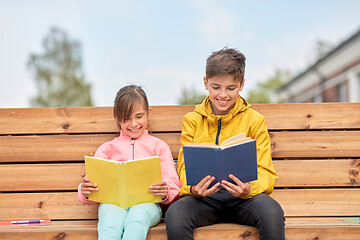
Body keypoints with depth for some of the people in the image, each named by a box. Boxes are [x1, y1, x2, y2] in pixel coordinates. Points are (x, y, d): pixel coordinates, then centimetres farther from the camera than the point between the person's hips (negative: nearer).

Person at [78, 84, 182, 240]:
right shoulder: (107, 148, 26)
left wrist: (165, 192, -11)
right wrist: (85, 191, -8)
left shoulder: (159, 146, 22)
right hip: (113, 202, 1)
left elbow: (174, 188, 14)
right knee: (110, 225, -37)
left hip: (146, 201, -1)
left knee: (136, 220, -39)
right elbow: (93, 183, 18)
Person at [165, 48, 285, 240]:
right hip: (204, 198, 1)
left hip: (242, 197, 0)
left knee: (272, 212, -34)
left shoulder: (254, 120, 8)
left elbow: (265, 171, 3)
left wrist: (249, 189, -22)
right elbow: (186, 166, 5)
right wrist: (193, 189, -20)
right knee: (175, 215, -32)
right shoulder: (192, 120, 12)